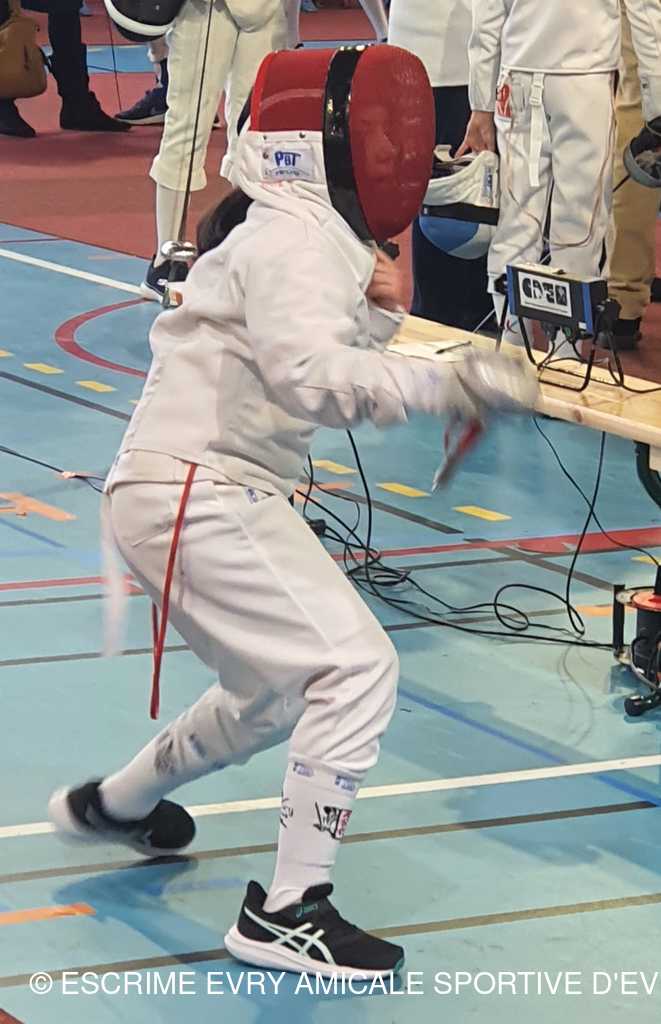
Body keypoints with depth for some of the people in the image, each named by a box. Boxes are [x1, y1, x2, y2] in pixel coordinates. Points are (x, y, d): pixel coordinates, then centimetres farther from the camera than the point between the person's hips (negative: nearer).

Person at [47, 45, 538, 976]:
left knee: (281, 690, 25)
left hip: (222, 493, 10)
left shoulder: (320, 238, 13)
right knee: (355, 670, -15)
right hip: (192, 493, -10)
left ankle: (114, 805, 45)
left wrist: (379, 319, -3)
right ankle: (288, 913, -14)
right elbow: (310, 377, -33)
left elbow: (322, 384, 14)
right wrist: (450, 383, -38)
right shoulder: (291, 240, -17)